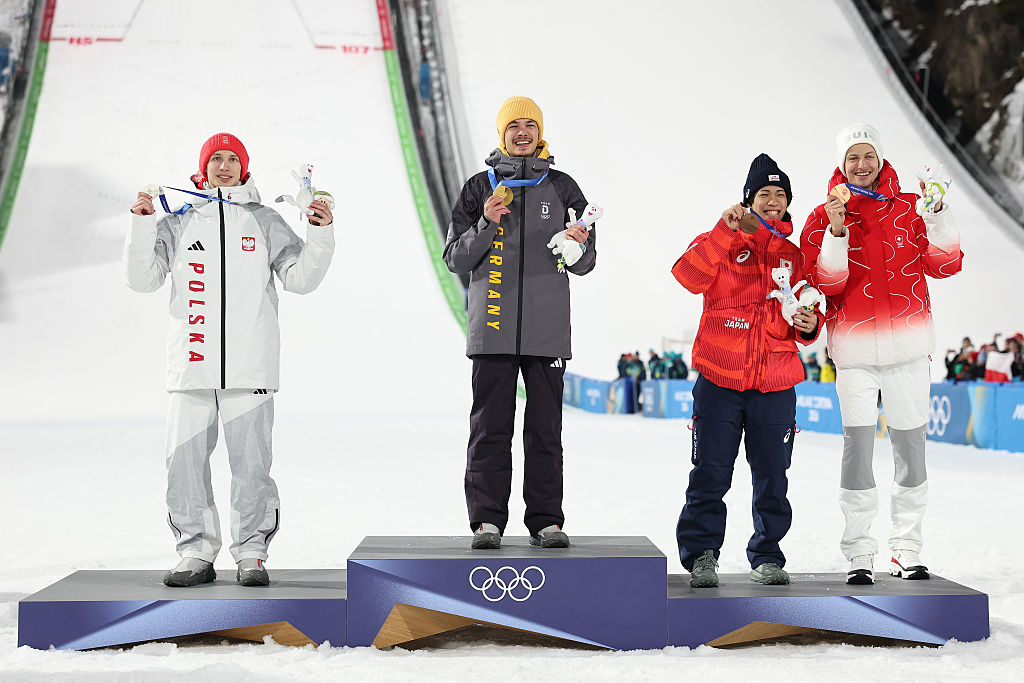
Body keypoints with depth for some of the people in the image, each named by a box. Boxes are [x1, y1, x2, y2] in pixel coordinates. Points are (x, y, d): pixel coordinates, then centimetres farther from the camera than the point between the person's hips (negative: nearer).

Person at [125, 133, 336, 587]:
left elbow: (299, 278, 4)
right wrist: (142, 225, -5)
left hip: (249, 369, -1)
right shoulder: (179, 222, 12)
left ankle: (251, 553, 8)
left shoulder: (264, 222, 10)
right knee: (185, 462, 2)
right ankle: (197, 551, 13)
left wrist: (320, 234, -10)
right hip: (192, 367, 2)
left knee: (251, 464, -2)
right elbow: (143, 279, 5)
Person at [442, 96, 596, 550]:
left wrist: (577, 248, -13)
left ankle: (546, 520, 9)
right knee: (490, 427, 0)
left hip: (547, 329, 1)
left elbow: (585, 263, 10)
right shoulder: (479, 188, 9)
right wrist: (487, 225, -10)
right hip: (492, 326, 0)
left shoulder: (562, 188, 11)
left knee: (545, 428, 3)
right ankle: (487, 520, 6)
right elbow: (456, 260, 6)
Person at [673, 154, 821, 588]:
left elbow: (807, 320, 20)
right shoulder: (721, 243, 5)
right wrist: (726, 231, -21)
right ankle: (701, 554, 10)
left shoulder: (794, 256, 14)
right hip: (719, 380, -3)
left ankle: (766, 556, 21)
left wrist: (809, 324, -3)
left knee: (772, 479, 7)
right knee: (710, 475, -3)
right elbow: (688, 276, -16)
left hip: (776, 387, 3)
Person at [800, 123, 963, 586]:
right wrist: (837, 230, -19)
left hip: (907, 346, 2)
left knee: (911, 446, 6)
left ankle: (907, 551, 19)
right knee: (858, 443, -9)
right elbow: (826, 283, -9)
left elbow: (944, 265, 1)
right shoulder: (824, 217, 2)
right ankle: (859, 554, 1)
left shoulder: (907, 209, 8)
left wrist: (938, 212, -9)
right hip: (856, 348, -2)